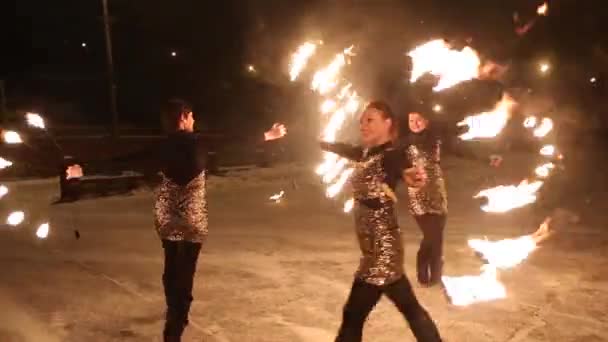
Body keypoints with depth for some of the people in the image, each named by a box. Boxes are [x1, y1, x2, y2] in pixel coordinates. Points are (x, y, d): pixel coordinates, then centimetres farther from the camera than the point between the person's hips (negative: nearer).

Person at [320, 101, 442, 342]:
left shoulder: (392, 155, -14)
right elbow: (336, 147, 23)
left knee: (353, 314, -1)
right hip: (374, 245, 9)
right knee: (409, 307, 15)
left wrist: (410, 177, -58)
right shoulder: (365, 153, 9)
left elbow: (403, 169, -34)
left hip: (382, 246, -9)